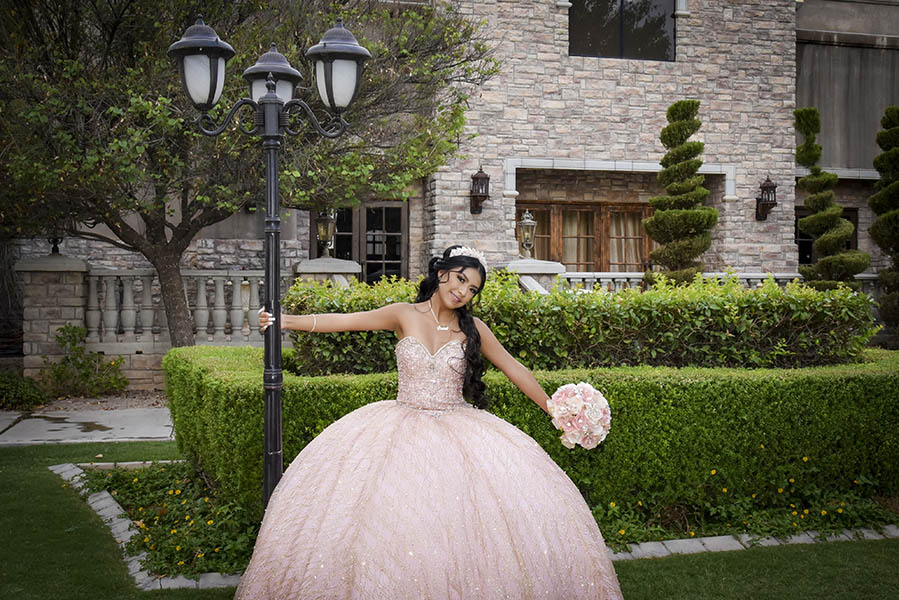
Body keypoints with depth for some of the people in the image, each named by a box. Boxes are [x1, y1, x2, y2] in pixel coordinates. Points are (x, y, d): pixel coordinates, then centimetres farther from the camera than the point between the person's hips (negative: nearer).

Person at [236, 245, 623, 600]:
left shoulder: (472, 328, 5)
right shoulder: (405, 316, 3)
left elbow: (514, 370, 11)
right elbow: (344, 321, -2)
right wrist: (289, 320, -10)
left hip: (457, 429, 1)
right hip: (404, 425, -1)